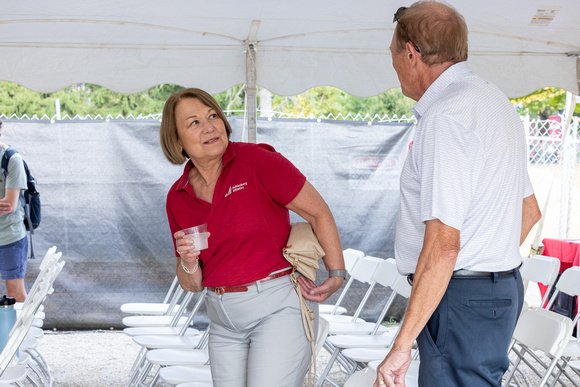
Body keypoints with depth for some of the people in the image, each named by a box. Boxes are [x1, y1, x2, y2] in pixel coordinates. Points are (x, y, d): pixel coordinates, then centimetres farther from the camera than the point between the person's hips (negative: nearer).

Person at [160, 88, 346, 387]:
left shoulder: (256, 160, -10)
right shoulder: (177, 198, 6)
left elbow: (318, 211, -4)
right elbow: (192, 284, 10)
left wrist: (337, 275, -5)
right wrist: (188, 261, -11)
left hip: (279, 306, -6)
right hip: (224, 322, 6)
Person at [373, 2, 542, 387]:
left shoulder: (446, 117, -19)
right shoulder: (495, 100, 14)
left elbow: (443, 244, -25)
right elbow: (530, 209, 23)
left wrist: (402, 345, -23)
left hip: (460, 300, -10)